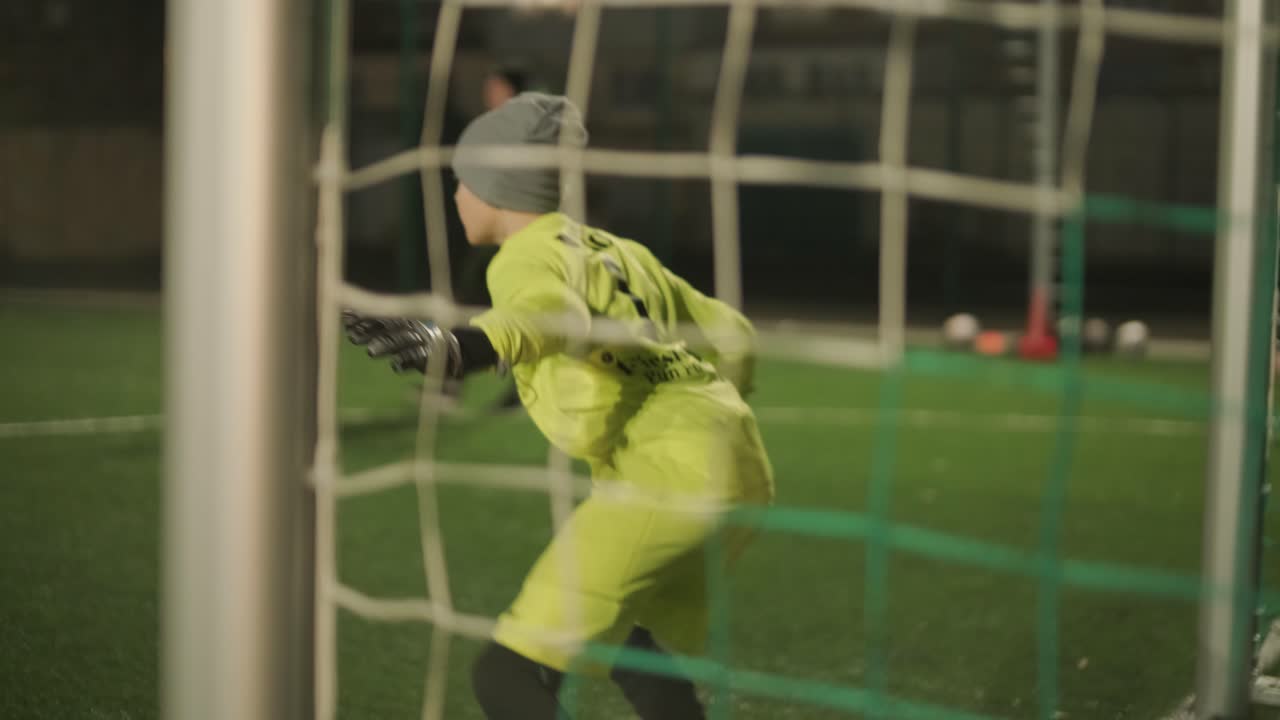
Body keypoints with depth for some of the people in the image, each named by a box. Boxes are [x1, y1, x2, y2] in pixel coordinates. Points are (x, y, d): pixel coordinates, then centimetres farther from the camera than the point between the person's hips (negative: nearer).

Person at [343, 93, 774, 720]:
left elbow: (552, 315, -28)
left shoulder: (528, 256, -2)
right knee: (630, 644, 32)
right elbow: (731, 334, 29)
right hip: (740, 467, 9)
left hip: (664, 477, -9)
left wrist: (455, 348, -48)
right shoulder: (618, 251, 22)